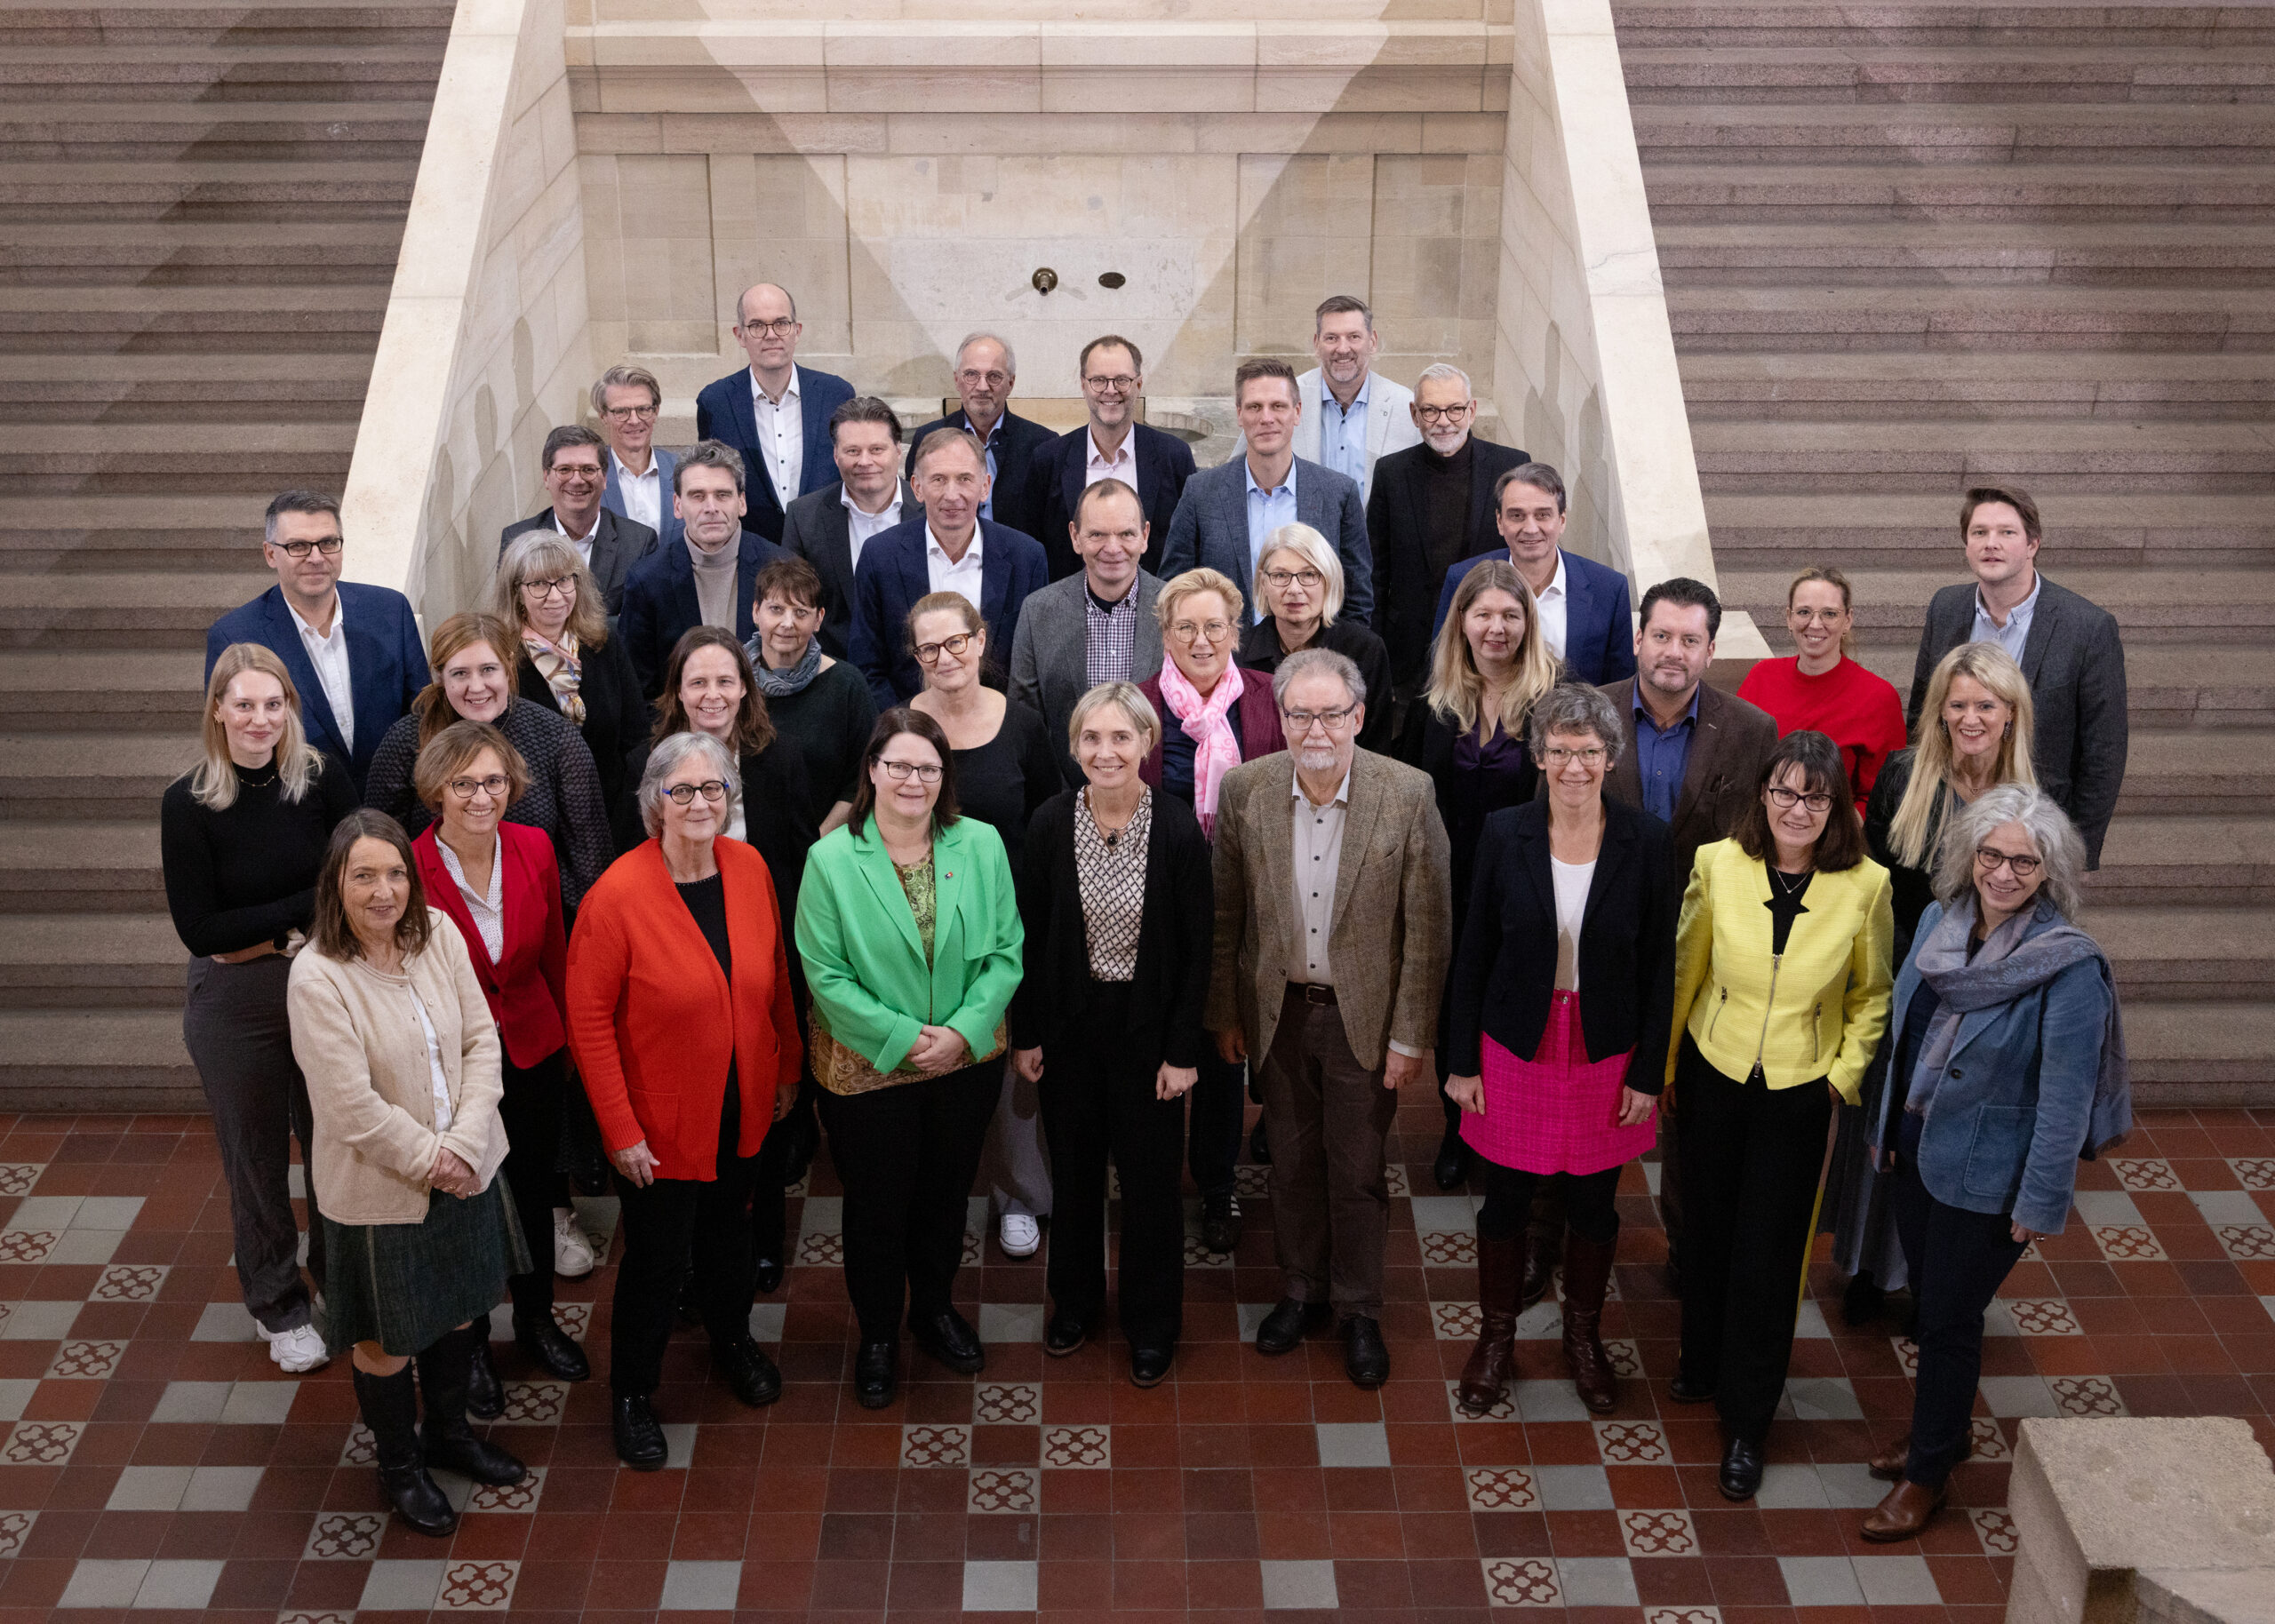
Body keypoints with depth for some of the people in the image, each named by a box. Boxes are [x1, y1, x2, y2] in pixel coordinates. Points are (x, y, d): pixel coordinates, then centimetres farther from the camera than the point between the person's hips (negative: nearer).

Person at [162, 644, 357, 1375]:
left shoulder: (322, 778, -8)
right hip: (234, 1006, -1)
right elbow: (200, 929, -14)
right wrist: (308, 905, -17)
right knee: (257, 1156, 14)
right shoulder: (188, 803, -13)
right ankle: (278, 1306, 33)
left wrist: (270, 931, -16)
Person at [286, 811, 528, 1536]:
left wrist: (465, 1143, -15)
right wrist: (429, 1159, -15)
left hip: (463, 1169, 5)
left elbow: (481, 1041, -5)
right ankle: (398, 1466, 38)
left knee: (461, 1310, 23)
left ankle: (449, 1431, 48)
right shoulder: (317, 976, -22)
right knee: (388, 1338, 13)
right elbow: (351, 1107, -22)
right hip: (379, 1187, -5)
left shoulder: (439, 934, -7)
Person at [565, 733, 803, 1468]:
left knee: (726, 1229, 26)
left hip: (741, 1110, 5)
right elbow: (589, 1020, -18)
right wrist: (620, 1129, -18)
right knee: (657, 1257, 9)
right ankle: (632, 1392, 31)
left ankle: (732, 1340, 52)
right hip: (660, 1123, -5)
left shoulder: (749, 869, -6)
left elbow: (775, 977, 6)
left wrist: (787, 1068, 11)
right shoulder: (618, 894, -22)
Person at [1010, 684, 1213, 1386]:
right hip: (1069, 1025, 2)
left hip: (1147, 1027, -2)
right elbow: (1030, 935, -1)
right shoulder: (1050, 824, -9)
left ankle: (1151, 1324, 30)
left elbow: (1195, 951, -9)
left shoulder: (1179, 830, -15)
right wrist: (1025, 1033, 0)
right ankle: (1075, 1301, 40)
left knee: (1149, 1176, 10)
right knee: (1073, 1168, 18)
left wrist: (1183, 1050, -9)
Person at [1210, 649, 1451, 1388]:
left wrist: (1412, 1034, -10)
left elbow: (1426, 928, -11)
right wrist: (1225, 1012, 5)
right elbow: (1226, 915, 1)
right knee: (1292, 1160, 18)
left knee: (1358, 1173, 10)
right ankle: (1301, 1288, 39)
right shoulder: (1244, 790, -9)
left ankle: (1359, 1311, 29)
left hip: (1364, 1014, -2)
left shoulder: (1408, 794, -17)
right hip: (1279, 1011, 2)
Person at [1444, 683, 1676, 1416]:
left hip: (1607, 1054, 0)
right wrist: (1461, 1060, -1)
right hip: (1516, 1049, 0)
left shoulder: (1646, 841, -10)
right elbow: (1473, 952, -2)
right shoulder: (1504, 834, -8)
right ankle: (1497, 1339, 32)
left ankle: (1584, 1337, 37)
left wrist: (1648, 1074, -5)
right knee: (1505, 1200, 11)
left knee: (1593, 1205, 14)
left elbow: (1659, 965, -4)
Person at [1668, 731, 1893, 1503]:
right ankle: (1703, 1366, 42)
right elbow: (1686, 968, 1)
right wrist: (1662, 1066, 7)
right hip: (1713, 1072, 2)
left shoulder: (1864, 886, -13)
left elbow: (1872, 996, 2)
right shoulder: (1719, 865, -12)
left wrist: (1846, 1071, -4)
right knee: (1706, 1231, 17)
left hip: (1799, 1091, -1)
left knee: (1768, 1256, 3)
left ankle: (1746, 1424, 17)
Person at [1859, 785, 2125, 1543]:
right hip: (1918, 1149, 6)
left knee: (1950, 1315, 7)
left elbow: (2065, 1097, -19)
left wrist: (2041, 1202, -16)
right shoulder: (1940, 921, -4)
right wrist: (1888, 1124, 15)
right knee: (1927, 1298, 21)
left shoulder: (2071, 967, -23)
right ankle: (1941, 1427, 45)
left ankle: (1927, 1473, 26)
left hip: (1987, 1174, -6)